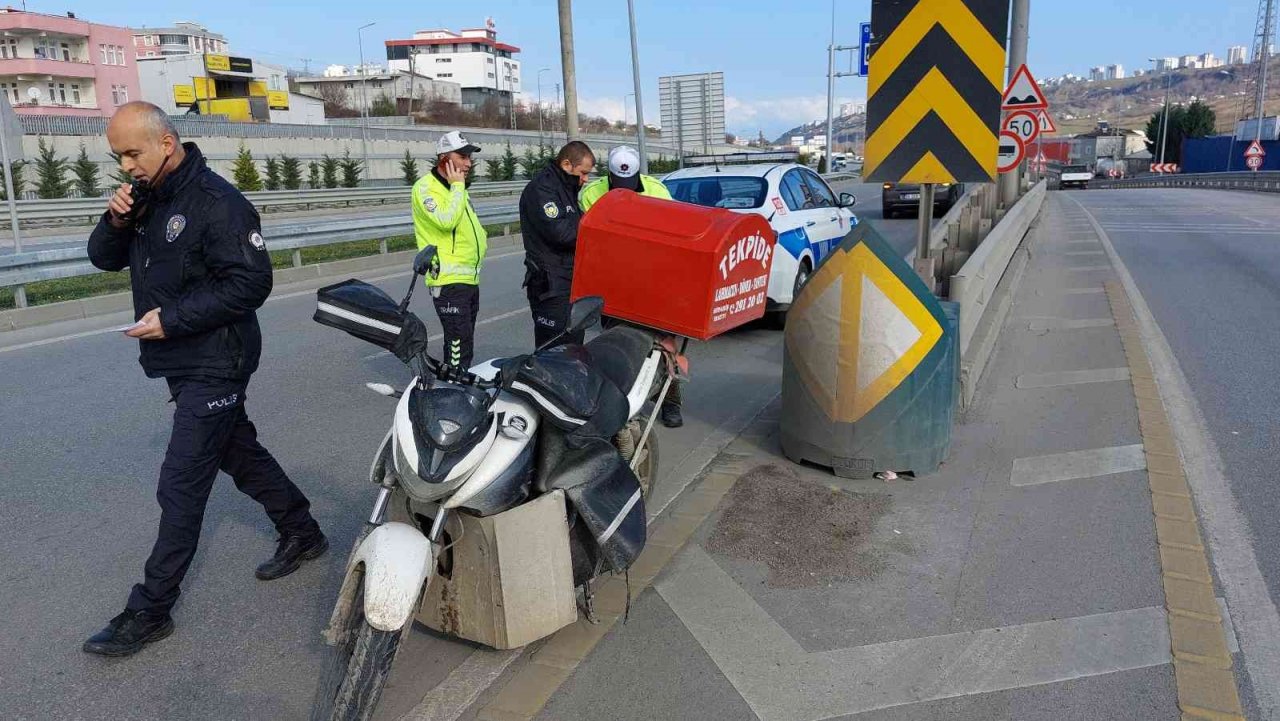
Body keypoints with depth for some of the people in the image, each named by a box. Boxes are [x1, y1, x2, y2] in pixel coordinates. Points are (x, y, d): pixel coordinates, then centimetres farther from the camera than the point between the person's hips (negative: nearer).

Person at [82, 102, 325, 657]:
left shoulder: (216, 202, -17)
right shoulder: (145, 199, 9)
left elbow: (251, 282, -21)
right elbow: (105, 259, 13)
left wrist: (173, 318, -22)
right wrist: (116, 221, -8)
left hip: (213, 366, -9)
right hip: (182, 363, 9)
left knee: (181, 488, -4)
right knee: (241, 455, 19)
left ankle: (150, 611, 6)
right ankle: (302, 533, 35)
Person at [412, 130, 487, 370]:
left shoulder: (458, 188, 19)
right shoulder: (425, 187, -9)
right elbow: (446, 220, -24)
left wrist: (479, 235, 12)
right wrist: (457, 187, -13)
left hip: (470, 278, 9)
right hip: (448, 280, -9)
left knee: (462, 343, 15)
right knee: (460, 346, -14)